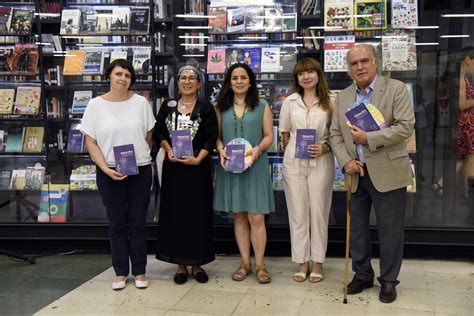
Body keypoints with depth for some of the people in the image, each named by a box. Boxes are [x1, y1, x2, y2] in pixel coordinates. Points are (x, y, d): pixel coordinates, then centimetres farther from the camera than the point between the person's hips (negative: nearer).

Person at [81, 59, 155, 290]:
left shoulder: (140, 102, 1)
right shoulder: (96, 105, -2)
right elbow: (91, 142, -3)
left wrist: (138, 157, -1)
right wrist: (106, 169, -13)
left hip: (140, 170, 1)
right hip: (109, 172, 0)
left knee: (138, 222, 7)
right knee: (117, 223, 9)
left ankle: (139, 271, 19)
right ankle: (120, 272, 21)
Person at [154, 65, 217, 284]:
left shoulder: (206, 108, 2)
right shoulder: (168, 107, 9)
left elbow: (211, 138, -4)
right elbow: (159, 133, 8)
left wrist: (197, 159, -16)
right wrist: (168, 151, -10)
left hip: (198, 168, -2)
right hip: (173, 167, 2)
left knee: (198, 214, 3)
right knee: (175, 214, 5)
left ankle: (197, 263, 16)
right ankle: (181, 264, 17)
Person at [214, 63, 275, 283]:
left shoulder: (262, 107, 6)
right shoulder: (221, 108, 10)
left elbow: (269, 136, 3)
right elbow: (217, 136, 9)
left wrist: (258, 149, -16)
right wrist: (221, 150, -11)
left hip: (255, 167, -2)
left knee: (257, 218, -3)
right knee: (239, 217, 8)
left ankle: (260, 265, 10)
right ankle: (245, 263, 19)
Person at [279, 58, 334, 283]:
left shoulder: (329, 102, 1)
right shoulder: (290, 102, 6)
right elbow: (285, 135, 11)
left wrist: (324, 148, -12)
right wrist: (291, 154, 3)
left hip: (321, 162, -1)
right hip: (294, 163, 2)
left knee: (319, 212, 5)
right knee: (297, 213, 6)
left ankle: (317, 262, 18)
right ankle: (302, 262, 17)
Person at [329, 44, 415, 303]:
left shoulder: (396, 89, -5)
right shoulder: (342, 97, 9)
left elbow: (405, 127, -13)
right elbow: (335, 134, 8)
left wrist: (369, 138, -18)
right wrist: (345, 161, -7)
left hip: (387, 173, -4)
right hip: (356, 174, 5)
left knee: (390, 229, 4)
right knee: (356, 227, 13)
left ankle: (388, 280, 21)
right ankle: (362, 275, 30)